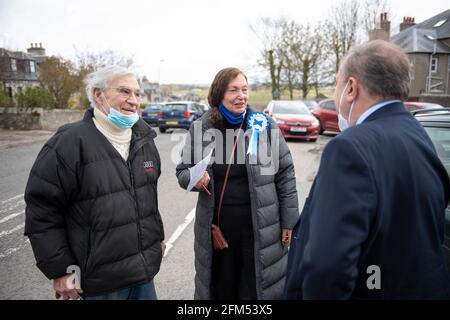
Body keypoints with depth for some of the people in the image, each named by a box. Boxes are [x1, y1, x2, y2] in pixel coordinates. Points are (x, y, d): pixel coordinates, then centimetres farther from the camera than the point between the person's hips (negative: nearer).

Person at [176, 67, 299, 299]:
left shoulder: (266, 126, -5)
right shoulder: (200, 128, -1)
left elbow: (285, 175, 0)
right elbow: (182, 171, 8)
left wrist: (289, 222, -1)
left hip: (259, 227, -1)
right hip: (216, 226, 2)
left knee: (257, 289, 11)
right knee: (220, 289, 18)